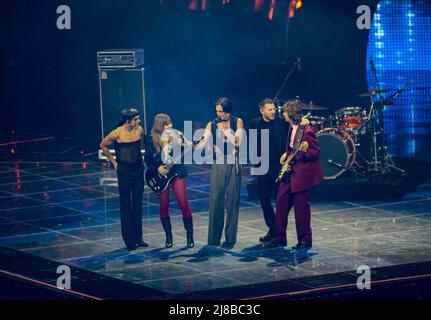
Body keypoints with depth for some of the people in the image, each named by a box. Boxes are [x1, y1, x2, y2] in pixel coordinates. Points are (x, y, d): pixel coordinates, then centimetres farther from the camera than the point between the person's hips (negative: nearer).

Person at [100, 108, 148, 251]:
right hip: (124, 171, -5)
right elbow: (103, 146, 0)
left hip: (138, 170, 5)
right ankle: (129, 240, 8)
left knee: (138, 204, 10)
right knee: (126, 206, 2)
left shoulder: (140, 130, -4)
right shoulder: (117, 134, -16)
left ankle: (138, 238, 18)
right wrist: (114, 162, 0)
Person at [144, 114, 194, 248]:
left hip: (177, 173, 0)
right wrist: (157, 168, -11)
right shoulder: (150, 140, -1)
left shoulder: (176, 137, 1)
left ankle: (190, 236, 6)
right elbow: (147, 159, 3)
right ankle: (169, 237, 18)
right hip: (161, 175, 0)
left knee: (184, 205, -6)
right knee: (164, 207, 4)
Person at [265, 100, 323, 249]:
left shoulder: (307, 131, -18)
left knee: (300, 205, -3)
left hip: (302, 173, -9)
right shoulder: (291, 128, 9)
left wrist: (304, 151, -32)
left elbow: (316, 152, -14)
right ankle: (279, 237, 15)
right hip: (290, 171, 9)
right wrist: (286, 154, 9)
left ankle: (305, 240, 9)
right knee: (281, 201, 7)